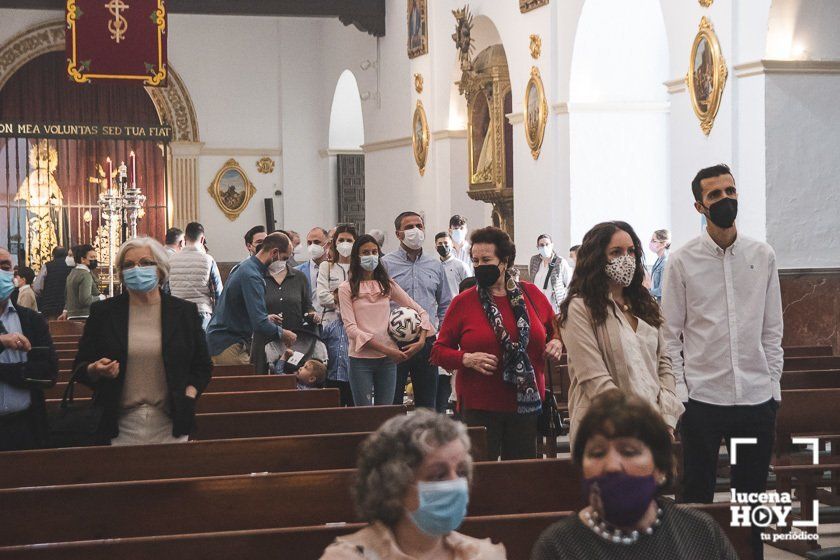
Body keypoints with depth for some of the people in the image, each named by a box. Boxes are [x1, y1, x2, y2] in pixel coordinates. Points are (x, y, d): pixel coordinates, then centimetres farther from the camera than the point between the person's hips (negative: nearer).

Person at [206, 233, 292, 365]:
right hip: (227, 344, -10)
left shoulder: (246, 266, 13)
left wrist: (266, 318, 18)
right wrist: (282, 334, -12)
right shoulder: (251, 276, -20)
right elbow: (260, 324, -26)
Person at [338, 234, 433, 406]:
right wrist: (385, 349, -16)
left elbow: (420, 311, 12)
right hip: (361, 358, -3)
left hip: (388, 359, 3)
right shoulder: (346, 288, 0)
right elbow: (350, 327, -9)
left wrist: (421, 341, -6)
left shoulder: (387, 285, 10)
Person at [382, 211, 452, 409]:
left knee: (427, 404, 9)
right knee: (392, 402, 0)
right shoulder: (386, 264, -2)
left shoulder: (435, 265, 11)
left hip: (427, 343, 4)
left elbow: (445, 305, 18)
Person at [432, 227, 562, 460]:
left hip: (527, 404, 2)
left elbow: (557, 329, 20)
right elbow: (439, 351, 4)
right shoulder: (463, 302, 1)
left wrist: (557, 344, -1)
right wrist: (467, 359, -14)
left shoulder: (531, 294, 7)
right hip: (479, 407, -2)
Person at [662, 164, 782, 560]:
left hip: (757, 398, 2)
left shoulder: (763, 256, 6)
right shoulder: (682, 261, -2)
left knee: (751, 497, 11)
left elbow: (772, 330, 9)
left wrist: (773, 384, 3)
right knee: (697, 497, 7)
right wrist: (679, 393, -7)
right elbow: (671, 335, -1)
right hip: (702, 398, -2)